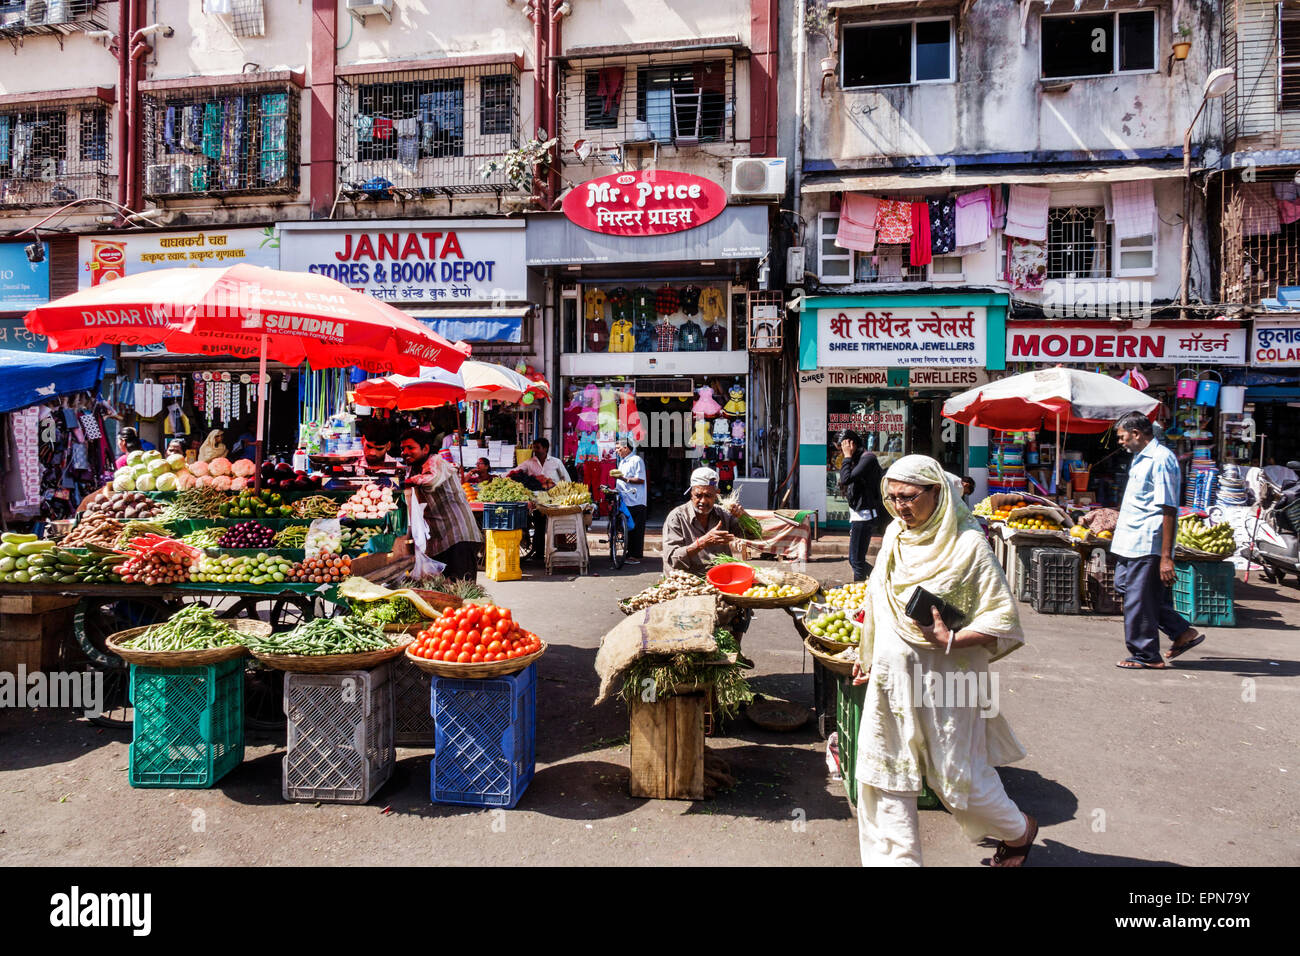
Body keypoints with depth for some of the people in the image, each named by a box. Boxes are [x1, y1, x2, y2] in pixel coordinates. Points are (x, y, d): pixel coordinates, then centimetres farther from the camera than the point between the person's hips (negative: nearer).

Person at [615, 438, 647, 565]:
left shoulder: (636, 460, -8)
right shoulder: (622, 461, 21)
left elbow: (640, 479, -17)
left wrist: (624, 478, -21)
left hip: (636, 502, -9)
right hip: (625, 501, 9)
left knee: (636, 530, -5)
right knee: (627, 528, 11)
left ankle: (636, 556, -3)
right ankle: (629, 554, 18)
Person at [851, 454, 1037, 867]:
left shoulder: (968, 545, -15)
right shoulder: (895, 535, 3)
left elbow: (1004, 622, -14)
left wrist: (950, 640, -27)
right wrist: (868, 656, 21)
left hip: (945, 680, -5)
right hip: (891, 676, 6)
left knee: (956, 774, 10)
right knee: (884, 772, 8)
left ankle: (1019, 829, 40)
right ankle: (895, 857, 25)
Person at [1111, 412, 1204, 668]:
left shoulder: (1161, 459, -16)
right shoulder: (1140, 459, 15)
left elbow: (1168, 510, -21)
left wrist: (1166, 556, -23)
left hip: (1147, 544, -10)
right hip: (1131, 542, 10)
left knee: (1139, 599, -1)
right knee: (1125, 587, 14)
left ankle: (1146, 655, 13)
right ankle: (1182, 632, 24)